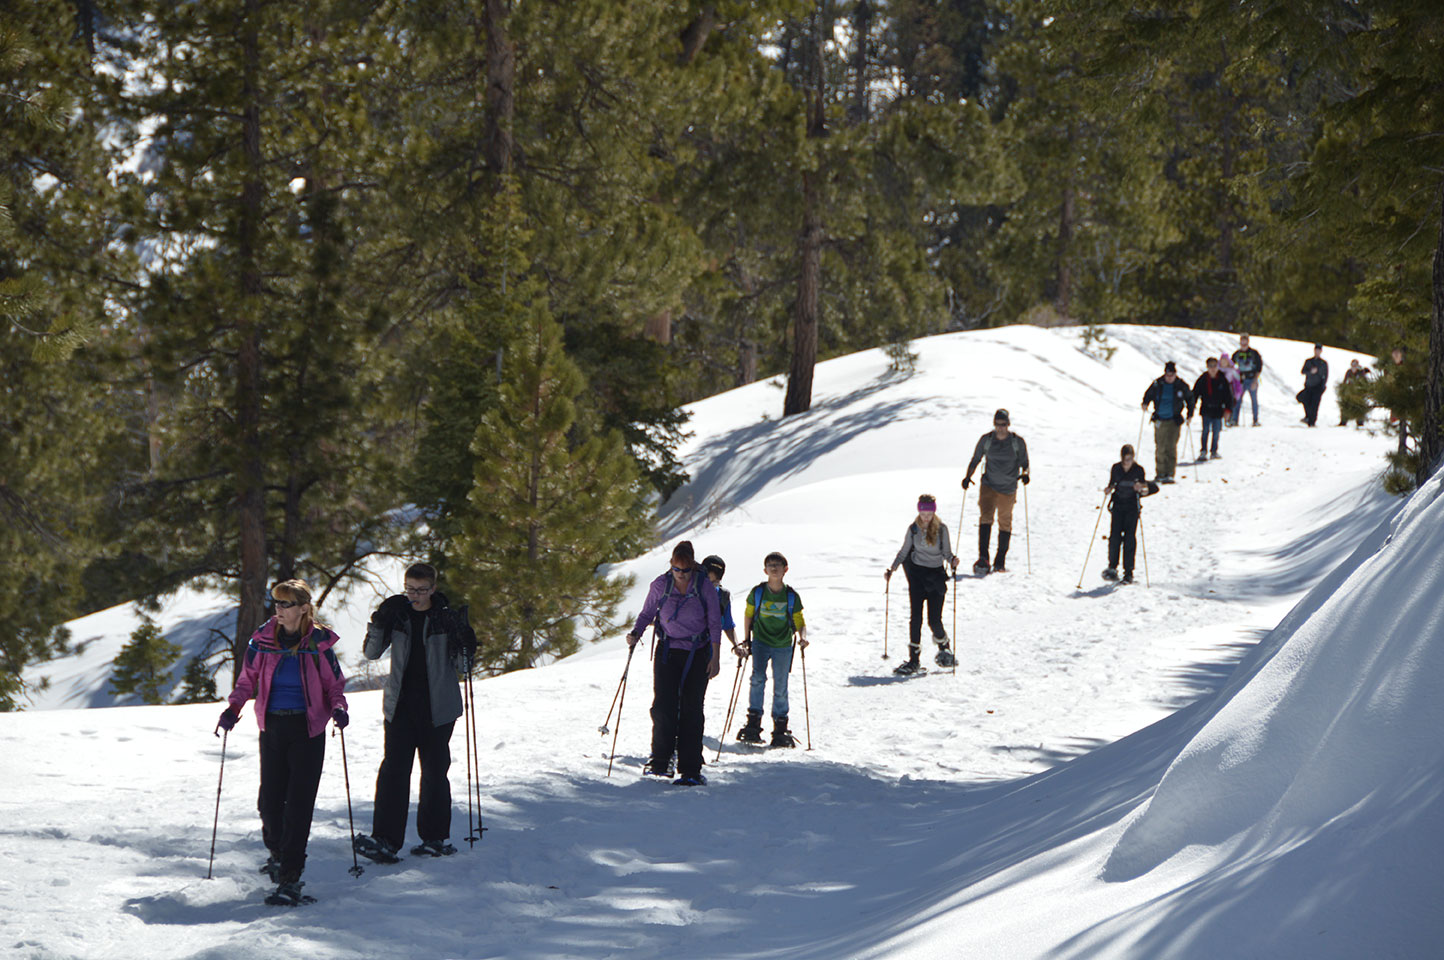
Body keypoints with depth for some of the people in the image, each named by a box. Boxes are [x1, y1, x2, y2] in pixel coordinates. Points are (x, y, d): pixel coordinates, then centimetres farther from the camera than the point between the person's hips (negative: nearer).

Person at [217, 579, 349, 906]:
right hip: (272, 726, 3)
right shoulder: (263, 639, 2)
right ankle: (276, 851, 34)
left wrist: (338, 708, -14)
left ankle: (290, 878, -10)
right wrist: (234, 707, -5)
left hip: (308, 729, -3)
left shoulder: (319, 643, -3)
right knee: (270, 798, 4)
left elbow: (334, 684, 6)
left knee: (299, 802, -9)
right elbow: (247, 679, 11)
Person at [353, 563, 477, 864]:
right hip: (400, 706, 1)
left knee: (435, 771, 5)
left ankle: (436, 837, 18)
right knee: (393, 769, -8)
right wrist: (379, 623, -13)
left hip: (437, 708, -1)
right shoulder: (397, 613, 4)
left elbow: (463, 667, 0)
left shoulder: (448, 618, -1)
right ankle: (385, 841, -13)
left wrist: (465, 641, -20)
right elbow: (371, 653, 2)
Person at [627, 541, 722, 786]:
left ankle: (690, 770, -3)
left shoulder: (705, 586, -5)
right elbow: (647, 613, 8)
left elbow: (715, 623, 0)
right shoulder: (660, 585, -2)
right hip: (668, 652, 1)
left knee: (691, 709, -5)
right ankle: (660, 761, 7)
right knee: (663, 706, -9)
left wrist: (715, 657, -5)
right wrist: (635, 634, -11)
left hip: (697, 654, -1)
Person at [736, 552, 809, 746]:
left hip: (783, 646, 1)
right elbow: (748, 614, 11)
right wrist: (746, 639, 8)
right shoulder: (757, 592, -3)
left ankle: (780, 729, 15)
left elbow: (799, 622, 5)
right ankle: (753, 723, -15)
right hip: (761, 642, -1)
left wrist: (802, 636, -15)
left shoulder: (792, 597, -3)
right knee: (758, 678, -20)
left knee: (780, 687, 3)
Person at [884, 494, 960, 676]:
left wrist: (952, 559, -22)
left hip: (936, 575, -1)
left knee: (934, 619, -5)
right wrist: (891, 569, -2)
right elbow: (904, 552, 8)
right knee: (916, 618, -6)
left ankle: (943, 648, 25)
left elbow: (946, 552, 0)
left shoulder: (941, 529, -5)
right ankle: (913, 659, -2)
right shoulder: (913, 529, 0)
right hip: (917, 574, 1)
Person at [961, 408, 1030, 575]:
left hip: (1008, 489, 0)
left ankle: (1000, 562, 22)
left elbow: (1024, 463, 0)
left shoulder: (1018, 442, -7)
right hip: (988, 485, 0)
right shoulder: (986, 440, -4)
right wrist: (968, 476, -10)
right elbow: (975, 460, 4)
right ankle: (983, 559, -27)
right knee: (985, 517, -20)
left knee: (1005, 523, 9)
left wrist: (1025, 474, -20)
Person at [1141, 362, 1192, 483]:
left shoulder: (1181, 385, -2)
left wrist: (1190, 414, 4)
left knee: (1171, 447, -12)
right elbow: (1148, 394, 13)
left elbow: (1190, 399, 11)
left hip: (1174, 421, -2)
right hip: (1160, 420, 2)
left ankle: (1169, 474, -11)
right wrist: (1145, 403, -6)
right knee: (1160, 448, 4)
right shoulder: (1157, 384, -1)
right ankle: (1160, 474, 15)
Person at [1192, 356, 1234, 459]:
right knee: (1205, 430, -7)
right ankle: (1203, 452, -1)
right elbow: (1195, 394, 1)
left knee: (1216, 431, 5)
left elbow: (1228, 396, 6)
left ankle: (1214, 452, 18)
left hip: (1218, 410, 1)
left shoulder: (1222, 379, 0)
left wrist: (1227, 409, 0)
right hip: (1206, 409, -1)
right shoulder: (1202, 379, -3)